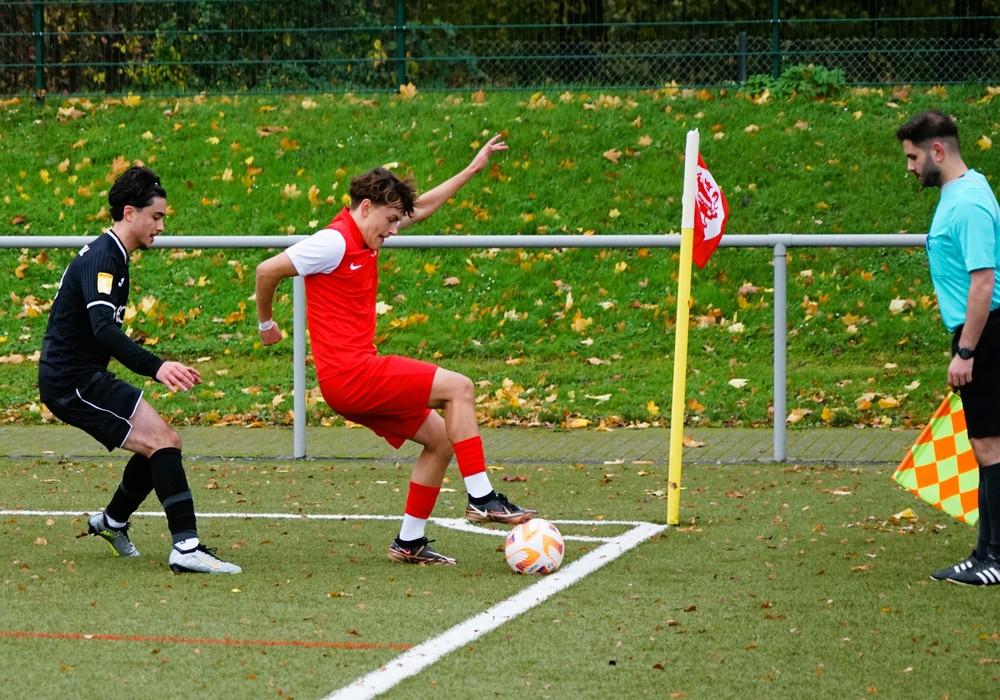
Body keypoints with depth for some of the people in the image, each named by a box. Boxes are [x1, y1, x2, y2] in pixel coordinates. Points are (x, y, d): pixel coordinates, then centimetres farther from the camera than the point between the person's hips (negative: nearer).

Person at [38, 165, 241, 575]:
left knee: (160, 444, 16)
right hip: (73, 382, -10)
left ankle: (111, 523, 34)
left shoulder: (110, 256, 16)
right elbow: (103, 329, -32)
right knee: (163, 441, -18)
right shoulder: (102, 258, -17)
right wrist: (155, 367, -43)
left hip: (79, 379, 10)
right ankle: (186, 548, -25)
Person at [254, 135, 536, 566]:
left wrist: (474, 168, 29)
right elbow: (267, 271, -11)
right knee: (458, 387, -12)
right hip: (349, 373, -10)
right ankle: (481, 498, -12)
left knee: (441, 440, 11)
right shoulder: (336, 242, -12)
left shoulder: (366, 238, 16)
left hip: (357, 377, 10)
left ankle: (409, 541, 14)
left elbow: (421, 207, 28)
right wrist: (266, 323, 4)